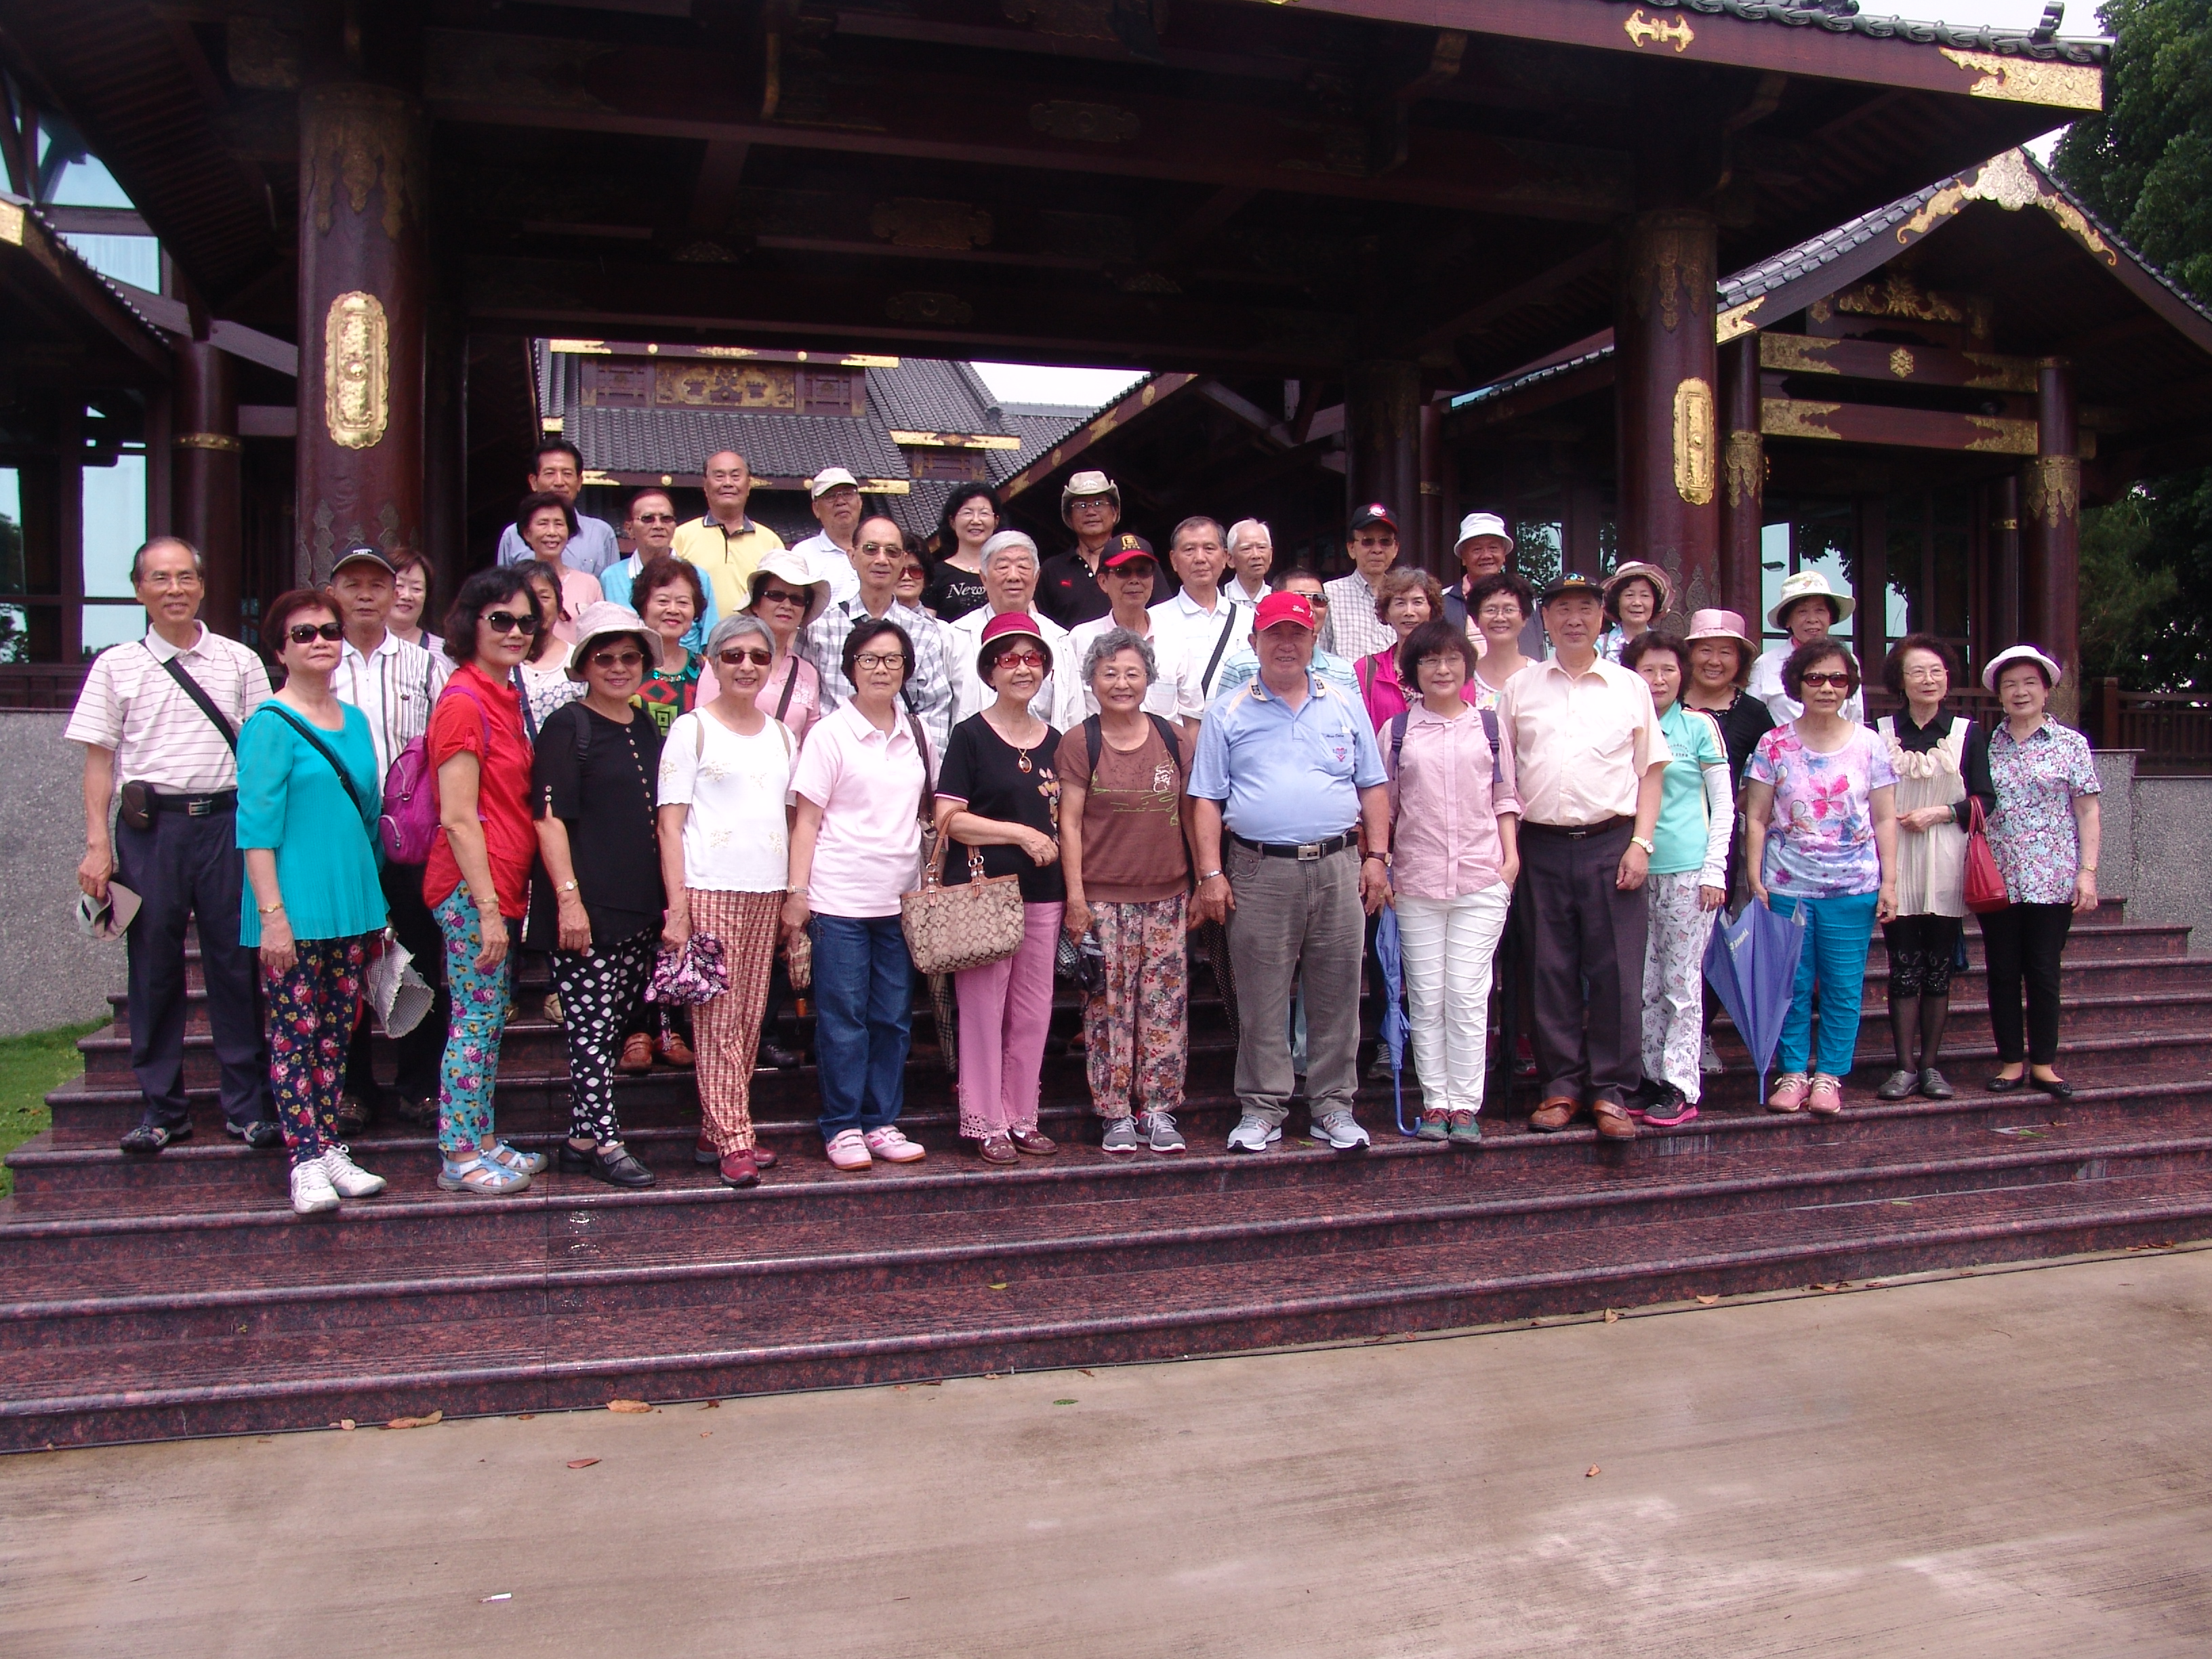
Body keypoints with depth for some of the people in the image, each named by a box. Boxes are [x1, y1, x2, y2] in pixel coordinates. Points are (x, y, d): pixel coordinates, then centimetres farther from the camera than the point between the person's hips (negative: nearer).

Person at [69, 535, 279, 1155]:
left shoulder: (239, 662, 8)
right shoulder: (117, 665, 8)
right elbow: (99, 758, 7)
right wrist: (97, 844, -2)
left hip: (225, 819, 0)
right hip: (148, 825, 0)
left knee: (235, 962, 1)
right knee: (154, 965, 5)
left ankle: (247, 1105, 11)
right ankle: (162, 1108, 16)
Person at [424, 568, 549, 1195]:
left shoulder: (505, 697, 13)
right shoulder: (464, 701, -14)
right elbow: (458, 818, -17)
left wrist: (507, 896, 15)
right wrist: (488, 906, -18)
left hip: (502, 885, 9)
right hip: (473, 889, -9)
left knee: (491, 1018, 14)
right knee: (476, 1018, -1)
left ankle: (482, 1140, 24)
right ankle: (460, 1155, 9)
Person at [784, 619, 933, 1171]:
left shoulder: (916, 734, 10)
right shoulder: (831, 733, -3)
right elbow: (806, 820, -4)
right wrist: (797, 891, -11)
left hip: (899, 898, 5)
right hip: (840, 899, -4)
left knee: (893, 1017, 8)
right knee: (843, 1017, 0)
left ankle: (881, 1123, 17)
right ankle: (841, 1127, 10)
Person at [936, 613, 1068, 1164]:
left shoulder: (1055, 742, 14)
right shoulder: (971, 735, -3)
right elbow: (949, 818, -10)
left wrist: (1053, 845, 4)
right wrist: (1021, 833, -13)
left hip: (1042, 892, 5)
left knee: (1033, 1012, 9)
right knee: (983, 1009, -1)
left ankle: (1021, 1117, 20)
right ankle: (984, 1122, 9)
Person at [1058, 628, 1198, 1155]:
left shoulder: (1175, 740, 8)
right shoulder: (1078, 744, 0)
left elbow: (1191, 815, 12)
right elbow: (1070, 823, -2)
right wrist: (1075, 895, -7)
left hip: (1167, 895, 3)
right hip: (1103, 898, -2)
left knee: (1165, 1006, 4)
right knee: (1109, 1007, 0)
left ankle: (1159, 1110, 14)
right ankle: (1116, 1114, 11)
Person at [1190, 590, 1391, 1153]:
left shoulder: (1345, 707, 13)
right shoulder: (1228, 713, 6)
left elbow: (1373, 788, 13)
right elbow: (1206, 799, 3)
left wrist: (1377, 856, 3)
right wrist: (1210, 874, -5)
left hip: (1338, 867, 2)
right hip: (1259, 872, -2)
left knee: (1337, 992, 6)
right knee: (1261, 997, 2)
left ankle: (1333, 1105, 16)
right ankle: (1262, 1109, 12)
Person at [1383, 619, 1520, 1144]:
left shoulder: (1490, 726, 10)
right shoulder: (1396, 731, 8)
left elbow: (1505, 798, 12)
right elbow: (1382, 804, 10)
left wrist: (1511, 855, 3)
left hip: (1482, 879, 0)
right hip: (1416, 881, 0)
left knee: (1467, 993, -3)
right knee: (1426, 996, 3)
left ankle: (1465, 1104, 4)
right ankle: (1434, 1101, 11)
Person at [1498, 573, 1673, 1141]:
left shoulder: (1631, 687, 8)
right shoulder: (1520, 687, 10)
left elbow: (1650, 772, 8)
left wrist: (1640, 844, -3)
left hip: (1611, 843, -1)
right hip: (1543, 844, 1)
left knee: (1616, 970, -1)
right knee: (1551, 970, 5)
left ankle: (1611, 1090, 7)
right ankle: (1561, 1085, 15)